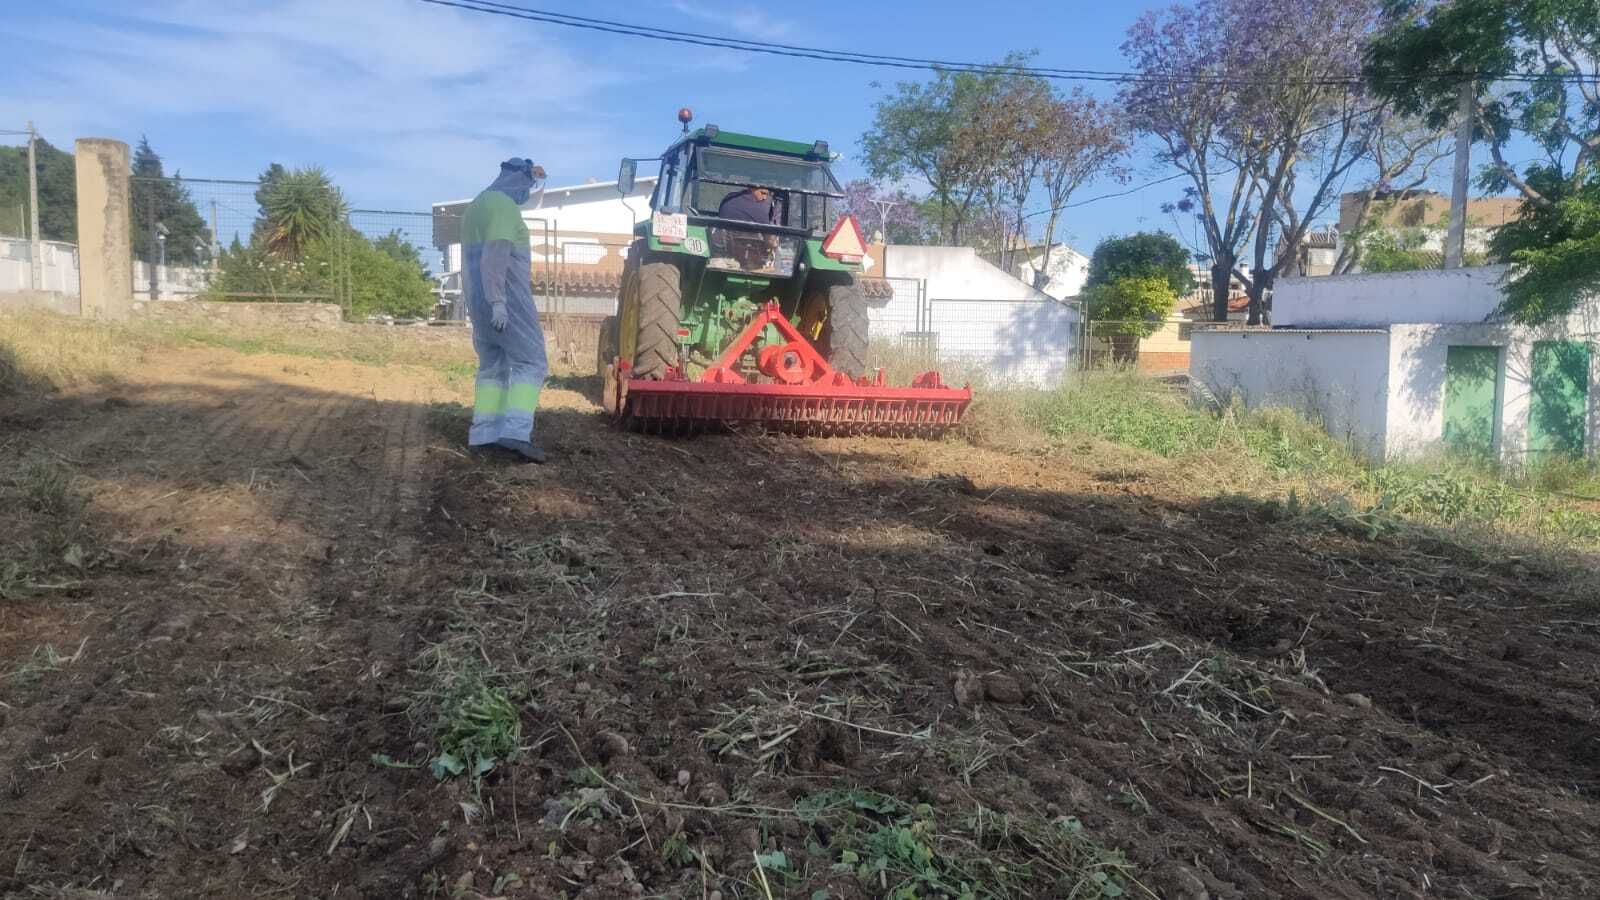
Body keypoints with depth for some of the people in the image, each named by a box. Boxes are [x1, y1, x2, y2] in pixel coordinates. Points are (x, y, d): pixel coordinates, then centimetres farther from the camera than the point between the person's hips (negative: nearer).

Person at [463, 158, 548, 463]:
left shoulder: (477, 205, 21)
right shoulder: (503, 204, -10)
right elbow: (496, 254, -21)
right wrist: (498, 300, -26)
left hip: (479, 300, 9)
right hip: (506, 299, -9)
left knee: (492, 365, 11)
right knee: (531, 362, -9)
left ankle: (484, 435, 5)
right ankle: (516, 433, -21)